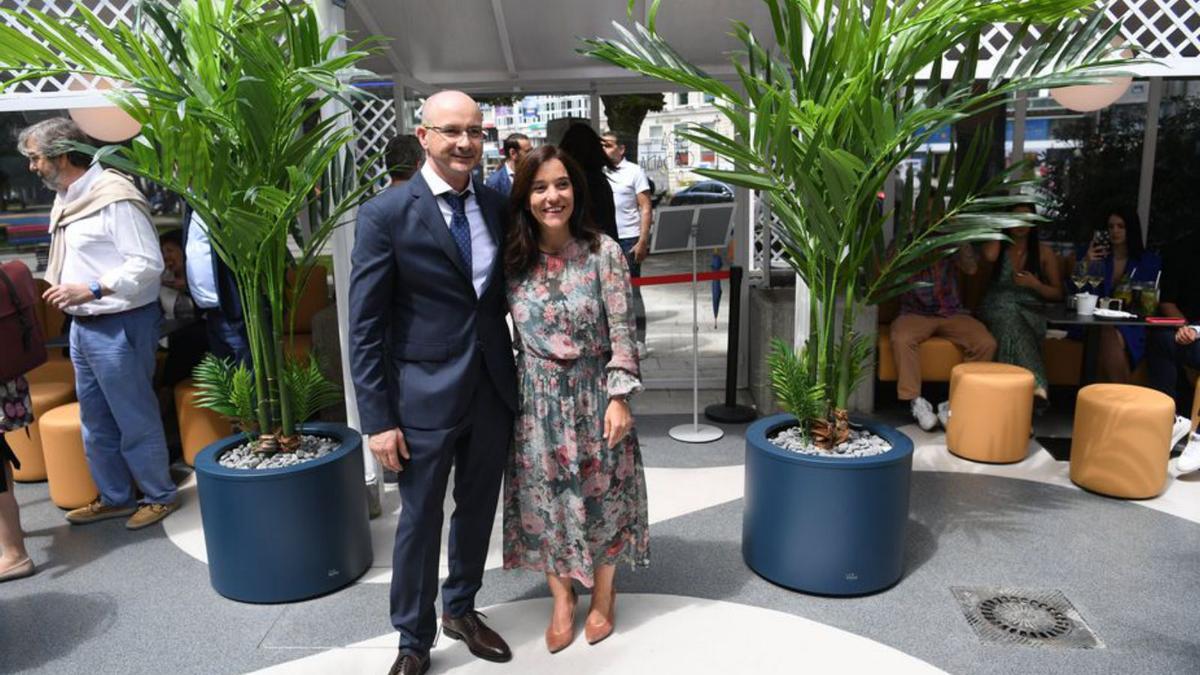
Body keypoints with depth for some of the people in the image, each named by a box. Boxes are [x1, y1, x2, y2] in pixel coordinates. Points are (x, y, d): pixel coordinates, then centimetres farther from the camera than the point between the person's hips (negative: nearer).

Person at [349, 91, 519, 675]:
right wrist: (377, 418, -12)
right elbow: (365, 326, -10)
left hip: (493, 388, 5)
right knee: (420, 520, 10)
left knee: (478, 510, 18)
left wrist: (515, 374, 3)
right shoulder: (385, 214, -10)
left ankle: (460, 610, 42)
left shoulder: (496, 205, 4)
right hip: (426, 395, -4)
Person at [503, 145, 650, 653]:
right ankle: (562, 598, 34)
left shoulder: (603, 252, -10)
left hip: (594, 394, -2)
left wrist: (620, 397, -12)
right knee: (545, 498, 12)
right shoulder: (513, 259, -3)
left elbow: (622, 331, -9)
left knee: (600, 494, 12)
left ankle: (603, 594, 36)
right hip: (538, 398, 2)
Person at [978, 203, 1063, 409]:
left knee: (1011, 326, -37)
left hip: (1030, 312, 0)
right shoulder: (998, 247, 16)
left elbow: (1058, 294, 14)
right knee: (1010, 318, -38)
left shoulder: (1045, 252, 15)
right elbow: (989, 255, -12)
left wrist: (1035, 284, -7)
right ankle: (1037, 385, -49)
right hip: (998, 309, 0)